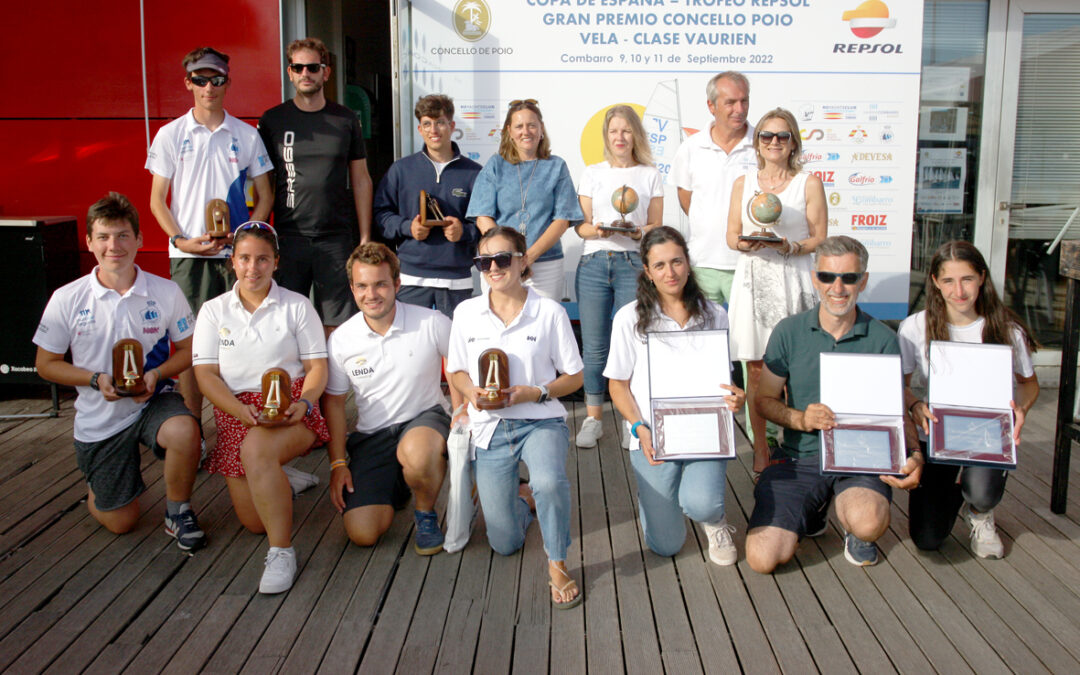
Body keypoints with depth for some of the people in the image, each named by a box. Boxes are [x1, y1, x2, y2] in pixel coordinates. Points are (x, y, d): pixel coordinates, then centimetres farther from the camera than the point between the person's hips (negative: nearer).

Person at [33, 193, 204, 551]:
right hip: (98, 418, 1)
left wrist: (157, 373, -18)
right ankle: (98, 486, 44)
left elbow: (188, 350, 2)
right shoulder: (67, 299, -8)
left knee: (184, 430, -38)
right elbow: (46, 364, 0)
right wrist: (97, 379, -17)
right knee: (121, 523, 5)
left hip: (152, 401, 0)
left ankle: (178, 511, -9)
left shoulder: (166, 292, -8)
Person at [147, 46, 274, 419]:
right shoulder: (170, 135, 6)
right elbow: (157, 200, 7)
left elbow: (264, 196, 9)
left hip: (237, 253, 1)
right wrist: (181, 240, -9)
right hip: (188, 254, 0)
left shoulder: (246, 135, 8)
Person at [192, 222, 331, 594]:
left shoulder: (297, 306, 8)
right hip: (236, 413, 3)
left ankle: (281, 553, -28)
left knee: (256, 448, -38)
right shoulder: (214, 311, 11)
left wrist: (304, 403, -18)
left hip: (291, 408, -3)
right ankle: (280, 481, 30)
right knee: (254, 522, -6)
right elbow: (205, 373, 3)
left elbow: (317, 366, 4)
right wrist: (244, 411, -15)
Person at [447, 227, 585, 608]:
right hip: (490, 426, 3)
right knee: (504, 544, 4)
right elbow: (456, 371, 11)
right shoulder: (467, 313, 1)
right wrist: (471, 391, -12)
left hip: (541, 421, -2)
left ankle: (557, 565, -10)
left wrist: (536, 393, -18)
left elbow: (574, 376, 0)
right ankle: (523, 500, 40)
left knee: (550, 483, -37)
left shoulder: (549, 312, -6)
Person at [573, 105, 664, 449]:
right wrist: (597, 230, -12)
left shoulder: (650, 175, 12)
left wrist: (639, 232, -12)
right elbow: (580, 225, 9)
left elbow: (656, 225, 10)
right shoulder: (592, 173, 14)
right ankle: (593, 418, 11)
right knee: (594, 346, 0)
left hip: (634, 262, -1)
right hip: (594, 262, 1)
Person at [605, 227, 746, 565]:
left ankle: (715, 522, 10)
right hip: (653, 437, 0)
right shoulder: (630, 318, -2)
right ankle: (651, 489, 36)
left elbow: (725, 378, 11)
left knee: (700, 504, -30)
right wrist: (640, 429, -14)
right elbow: (618, 384, 2)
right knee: (666, 545, 2)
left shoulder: (714, 316, 4)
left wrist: (737, 398, -13)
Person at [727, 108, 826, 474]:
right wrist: (746, 244, -9)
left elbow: (819, 238, 3)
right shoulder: (743, 183, 13)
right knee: (755, 370, 3)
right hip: (752, 279, 2)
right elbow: (731, 235, 13)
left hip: (792, 280, -2)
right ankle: (760, 449, 14)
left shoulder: (809, 183, 5)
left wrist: (789, 246, -16)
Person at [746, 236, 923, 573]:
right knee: (763, 558, -14)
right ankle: (812, 511, 20)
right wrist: (800, 419, -15)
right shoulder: (789, 332, 0)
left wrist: (914, 454, -17)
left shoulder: (882, 339, 0)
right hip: (799, 457, 1)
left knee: (869, 523, -35)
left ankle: (855, 531, 7)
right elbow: (764, 400, 6)